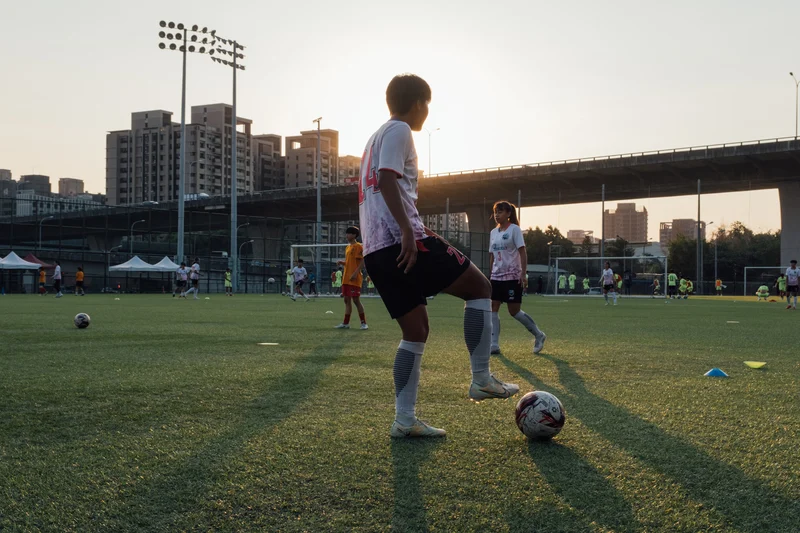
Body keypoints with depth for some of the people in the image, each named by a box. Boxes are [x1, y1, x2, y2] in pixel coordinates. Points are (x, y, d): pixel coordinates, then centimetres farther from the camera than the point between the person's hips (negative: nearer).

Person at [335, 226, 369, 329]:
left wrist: (355, 273, -23)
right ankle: (345, 323, 12)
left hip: (355, 279, -9)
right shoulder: (347, 247, 17)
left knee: (356, 300, -8)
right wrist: (342, 262, 4)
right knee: (347, 300, 8)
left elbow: (362, 262, -15)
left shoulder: (358, 246, -9)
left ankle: (363, 323, 0)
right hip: (346, 279, 9)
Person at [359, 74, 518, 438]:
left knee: (416, 329, 10)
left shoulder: (377, 136, 28)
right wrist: (408, 230, -25)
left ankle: (404, 420, 6)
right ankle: (481, 379, -1)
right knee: (479, 286, 2)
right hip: (401, 240, -10)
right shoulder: (399, 130, -1)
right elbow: (388, 179, -17)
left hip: (375, 249, 10)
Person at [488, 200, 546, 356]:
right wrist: (491, 274, 14)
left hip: (512, 277, -6)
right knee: (493, 309, -4)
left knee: (514, 311, -3)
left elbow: (522, 252, -11)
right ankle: (494, 345, -3)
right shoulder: (493, 232, 11)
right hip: (497, 277, 6)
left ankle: (538, 335, 16)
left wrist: (523, 273, -18)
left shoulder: (514, 229, -7)